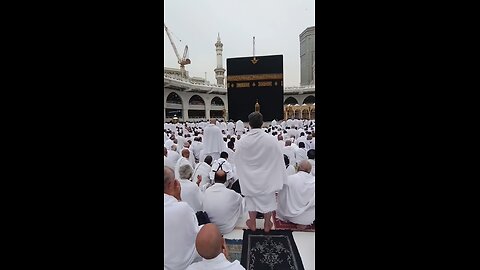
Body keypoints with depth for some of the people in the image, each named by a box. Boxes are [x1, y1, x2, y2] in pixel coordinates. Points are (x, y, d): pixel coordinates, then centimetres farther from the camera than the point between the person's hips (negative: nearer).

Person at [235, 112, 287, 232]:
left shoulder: (242, 142, -15)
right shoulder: (271, 139, -20)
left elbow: (237, 161, -2)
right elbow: (278, 159, -10)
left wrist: (241, 176, 15)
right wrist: (281, 178, 3)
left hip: (249, 178, 1)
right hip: (267, 177, -1)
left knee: (251, 199, 19)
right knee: (268, 199, 18)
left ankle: (252, 224, 35)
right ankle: (267, 224, 34)